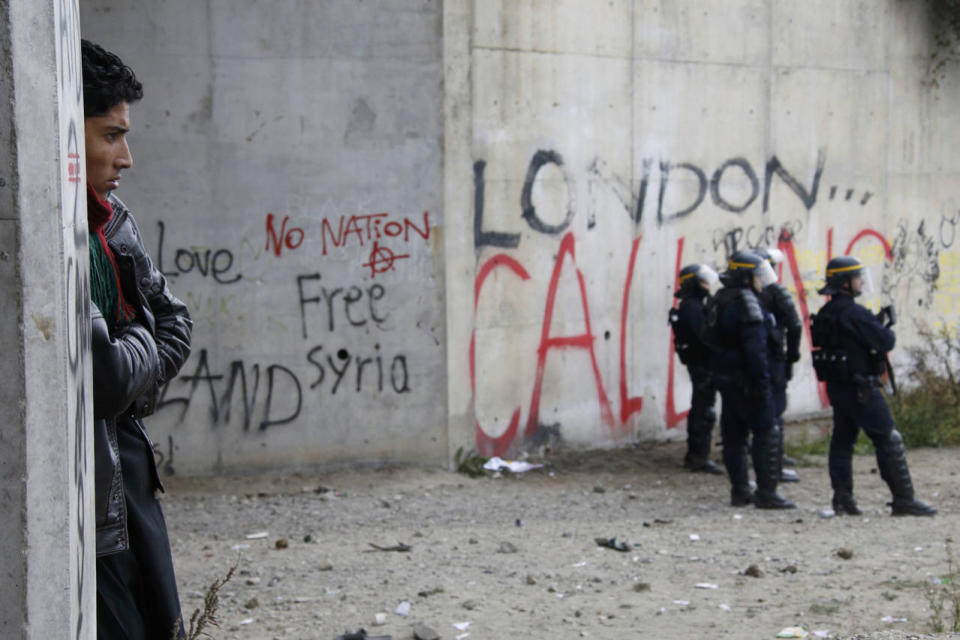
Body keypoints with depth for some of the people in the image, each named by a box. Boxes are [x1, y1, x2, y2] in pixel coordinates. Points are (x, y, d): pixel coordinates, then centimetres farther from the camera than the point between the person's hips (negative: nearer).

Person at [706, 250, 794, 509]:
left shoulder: (719, 300, 14)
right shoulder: (746, 303, -16)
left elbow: (711, 339, 20)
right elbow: (755, 348, -21)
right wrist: (762, 382, -20)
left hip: (725, 377, 10)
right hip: (745, 379, -10)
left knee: (734, 434, 11)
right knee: (766, 433, -6)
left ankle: (739, 491, 16)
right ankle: (766, 493, -7)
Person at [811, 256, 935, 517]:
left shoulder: (825, 314, 10)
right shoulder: (854, 313, -18)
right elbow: (884, 342, -19)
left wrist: (877, 322, 10)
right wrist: (888, 327, 1)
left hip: (836, 386, 9)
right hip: (860, 388, -9)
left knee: (842, 440, 11)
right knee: (889, 441, -3)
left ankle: (842, 497, 10)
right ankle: (903, 500, -1)